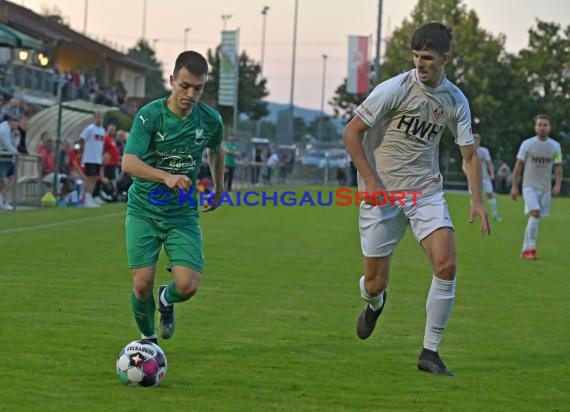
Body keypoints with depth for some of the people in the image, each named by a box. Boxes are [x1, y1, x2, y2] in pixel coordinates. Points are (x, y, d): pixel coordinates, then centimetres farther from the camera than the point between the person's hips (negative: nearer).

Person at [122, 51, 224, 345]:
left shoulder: (210, 120, -3)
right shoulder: (150, 115, -16)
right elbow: (129, 163, -28)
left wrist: (219, 186, 32)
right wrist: (167, 177, -43)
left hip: (183, 214, 2)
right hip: (144, 211, -2)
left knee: (187, 286, -13)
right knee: (142, 285, -10)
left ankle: (167, 299, 26)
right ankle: (148, 339, 21)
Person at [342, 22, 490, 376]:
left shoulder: (456, 101, 0)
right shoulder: (395, 89, -13)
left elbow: (470, 153, 11)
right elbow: (351, 133, -8)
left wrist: (477, 200, 0)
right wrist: (370, 181, -14)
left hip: (427, 192, 3)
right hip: (382, 195, -3)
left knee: (446, 266, -16)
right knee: (376, 281, 1)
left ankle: (430, 352, -4)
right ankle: (374, 304, 42)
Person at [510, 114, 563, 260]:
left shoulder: (555, 146, 5)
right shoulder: (527, 144, -3)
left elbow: (558, 167, 6)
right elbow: (518, 166, 1)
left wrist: (557, 185, -9)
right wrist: (514, 186, -2)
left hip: (546, 188, 3)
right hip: (530, 186, -3)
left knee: (535, 218, 6)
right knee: (535, 214, -20)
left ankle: (525, 250, 15)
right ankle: (531, 248, -19)